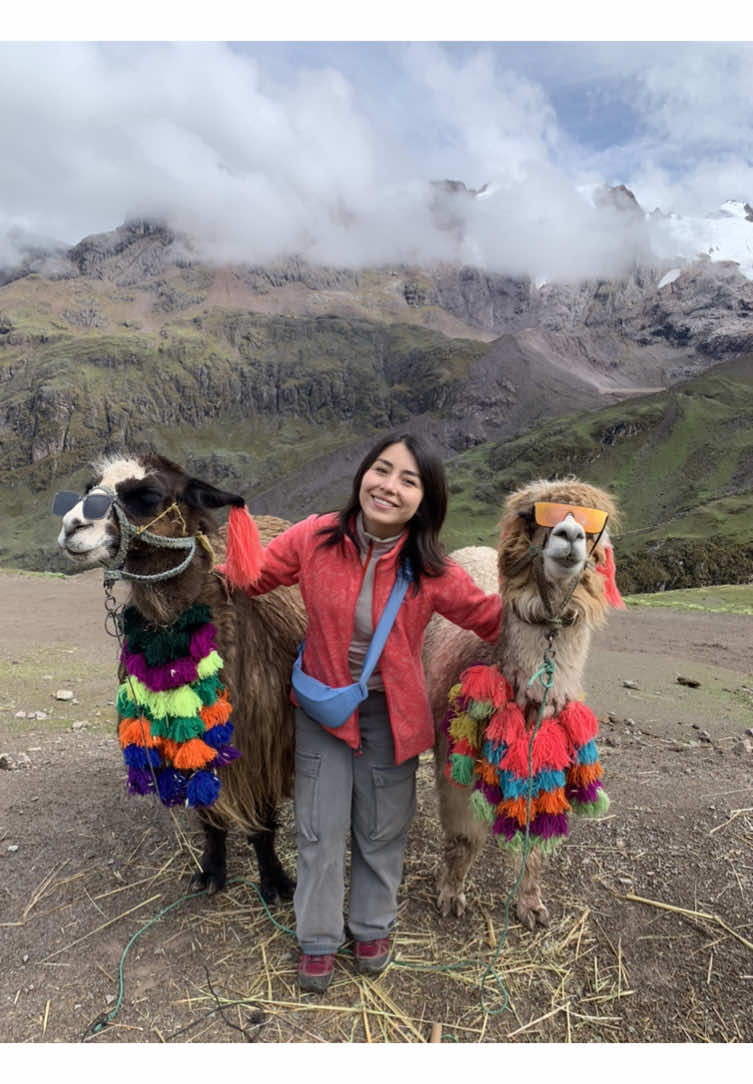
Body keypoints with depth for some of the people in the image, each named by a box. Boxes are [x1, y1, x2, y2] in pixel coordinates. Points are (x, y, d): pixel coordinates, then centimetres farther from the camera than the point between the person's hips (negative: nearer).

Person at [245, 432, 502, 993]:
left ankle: (372, 925, 45)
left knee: (382, 828, 18)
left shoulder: (431, 571, -17)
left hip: (391, 712, 0)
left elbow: (493, 617, -8)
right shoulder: (314, 538, -16)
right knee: (321, 828, 12)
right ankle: (318, 938, 36)